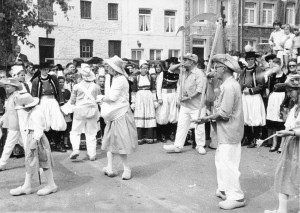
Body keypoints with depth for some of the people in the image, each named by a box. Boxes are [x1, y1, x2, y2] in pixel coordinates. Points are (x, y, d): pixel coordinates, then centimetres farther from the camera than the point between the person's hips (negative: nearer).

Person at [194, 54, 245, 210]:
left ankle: (236, 197, 6)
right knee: (221, 160, 18)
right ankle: (224, 189, 30)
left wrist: (208, 118, -11)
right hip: (226, 131, 10)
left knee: (227, 163, -3)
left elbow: (224, 113, -23)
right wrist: (211, 116, 4)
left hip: (229, 131, -10)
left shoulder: (228, 86, -20)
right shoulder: (231, 84, 12)